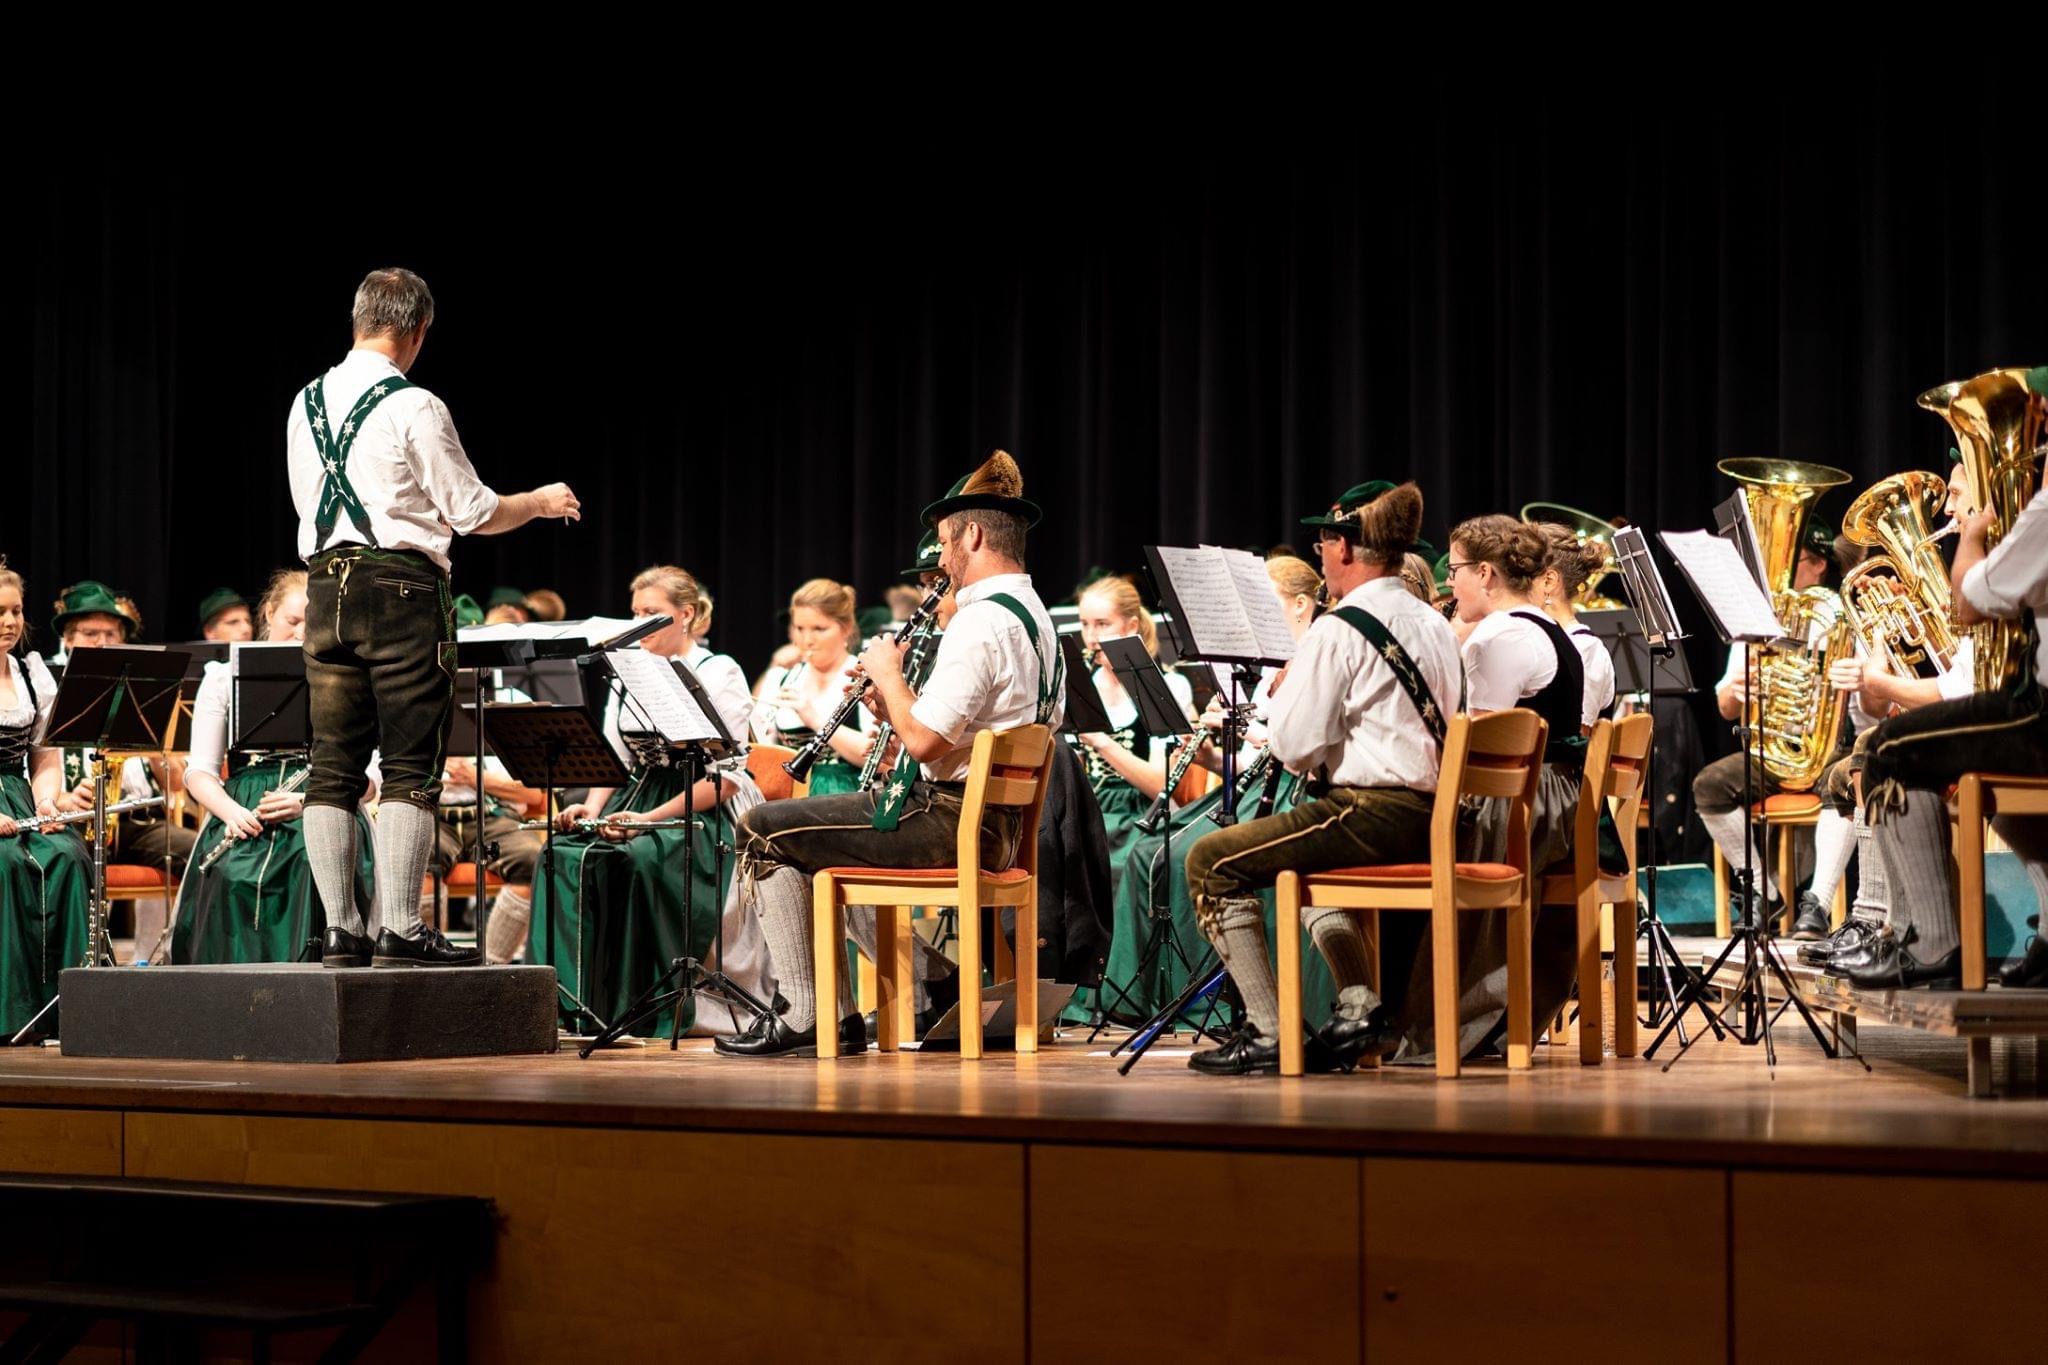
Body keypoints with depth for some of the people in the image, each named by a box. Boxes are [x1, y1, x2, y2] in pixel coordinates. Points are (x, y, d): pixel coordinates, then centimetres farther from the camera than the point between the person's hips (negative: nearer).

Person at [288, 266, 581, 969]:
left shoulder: (306, 404, 10)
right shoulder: (413, 408, -10)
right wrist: (542, 502, 11)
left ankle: (340, 930, 6)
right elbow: (473, 513, -7)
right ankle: (400, 930, -8)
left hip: (326, 586, 6)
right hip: (400, 589, -6)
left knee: (333, 770, 7)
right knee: (410, 770, -4)